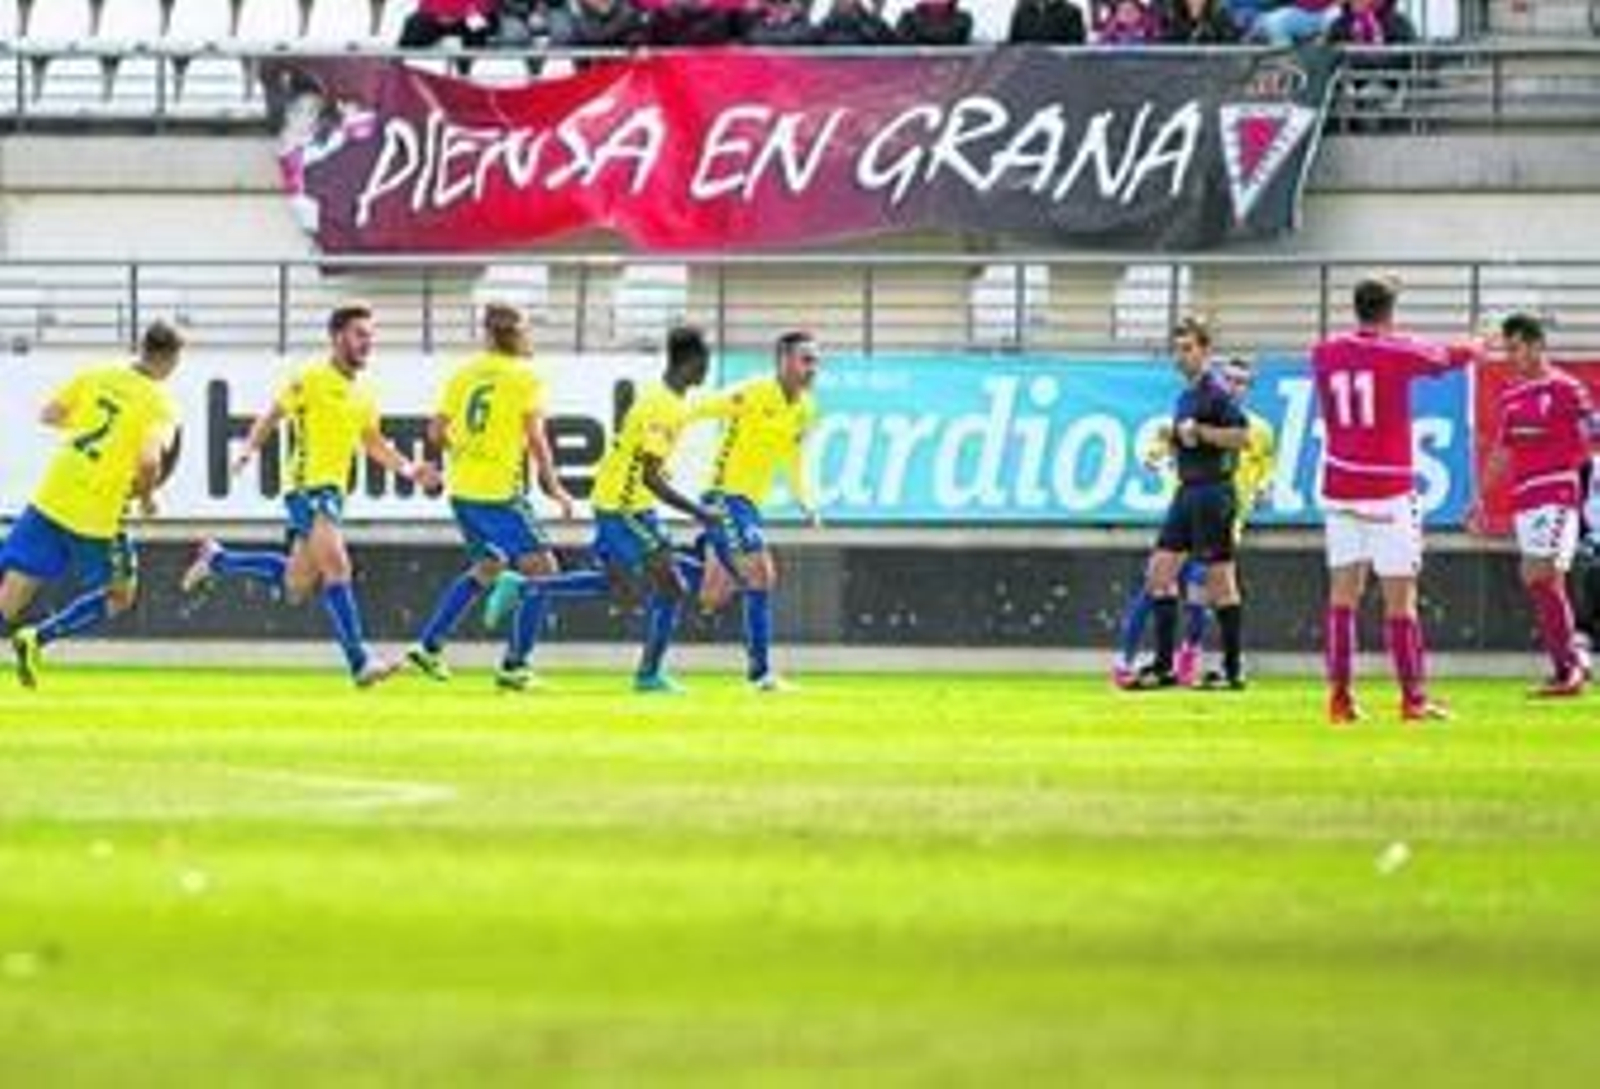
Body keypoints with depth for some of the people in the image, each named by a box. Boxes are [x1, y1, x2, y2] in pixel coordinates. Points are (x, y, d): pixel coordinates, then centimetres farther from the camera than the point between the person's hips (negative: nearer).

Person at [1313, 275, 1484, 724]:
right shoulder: (1399, 353, -7)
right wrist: (1475, 348, 35)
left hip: (1339, 487, 4)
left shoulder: (1325, 354, 4)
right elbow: (1446, 359, 12)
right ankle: (1413, 699, 0)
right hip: (1389, 493, -4)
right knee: (1401, 600, -1)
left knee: (1343, 594, 7)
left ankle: (1340, 696, 2)